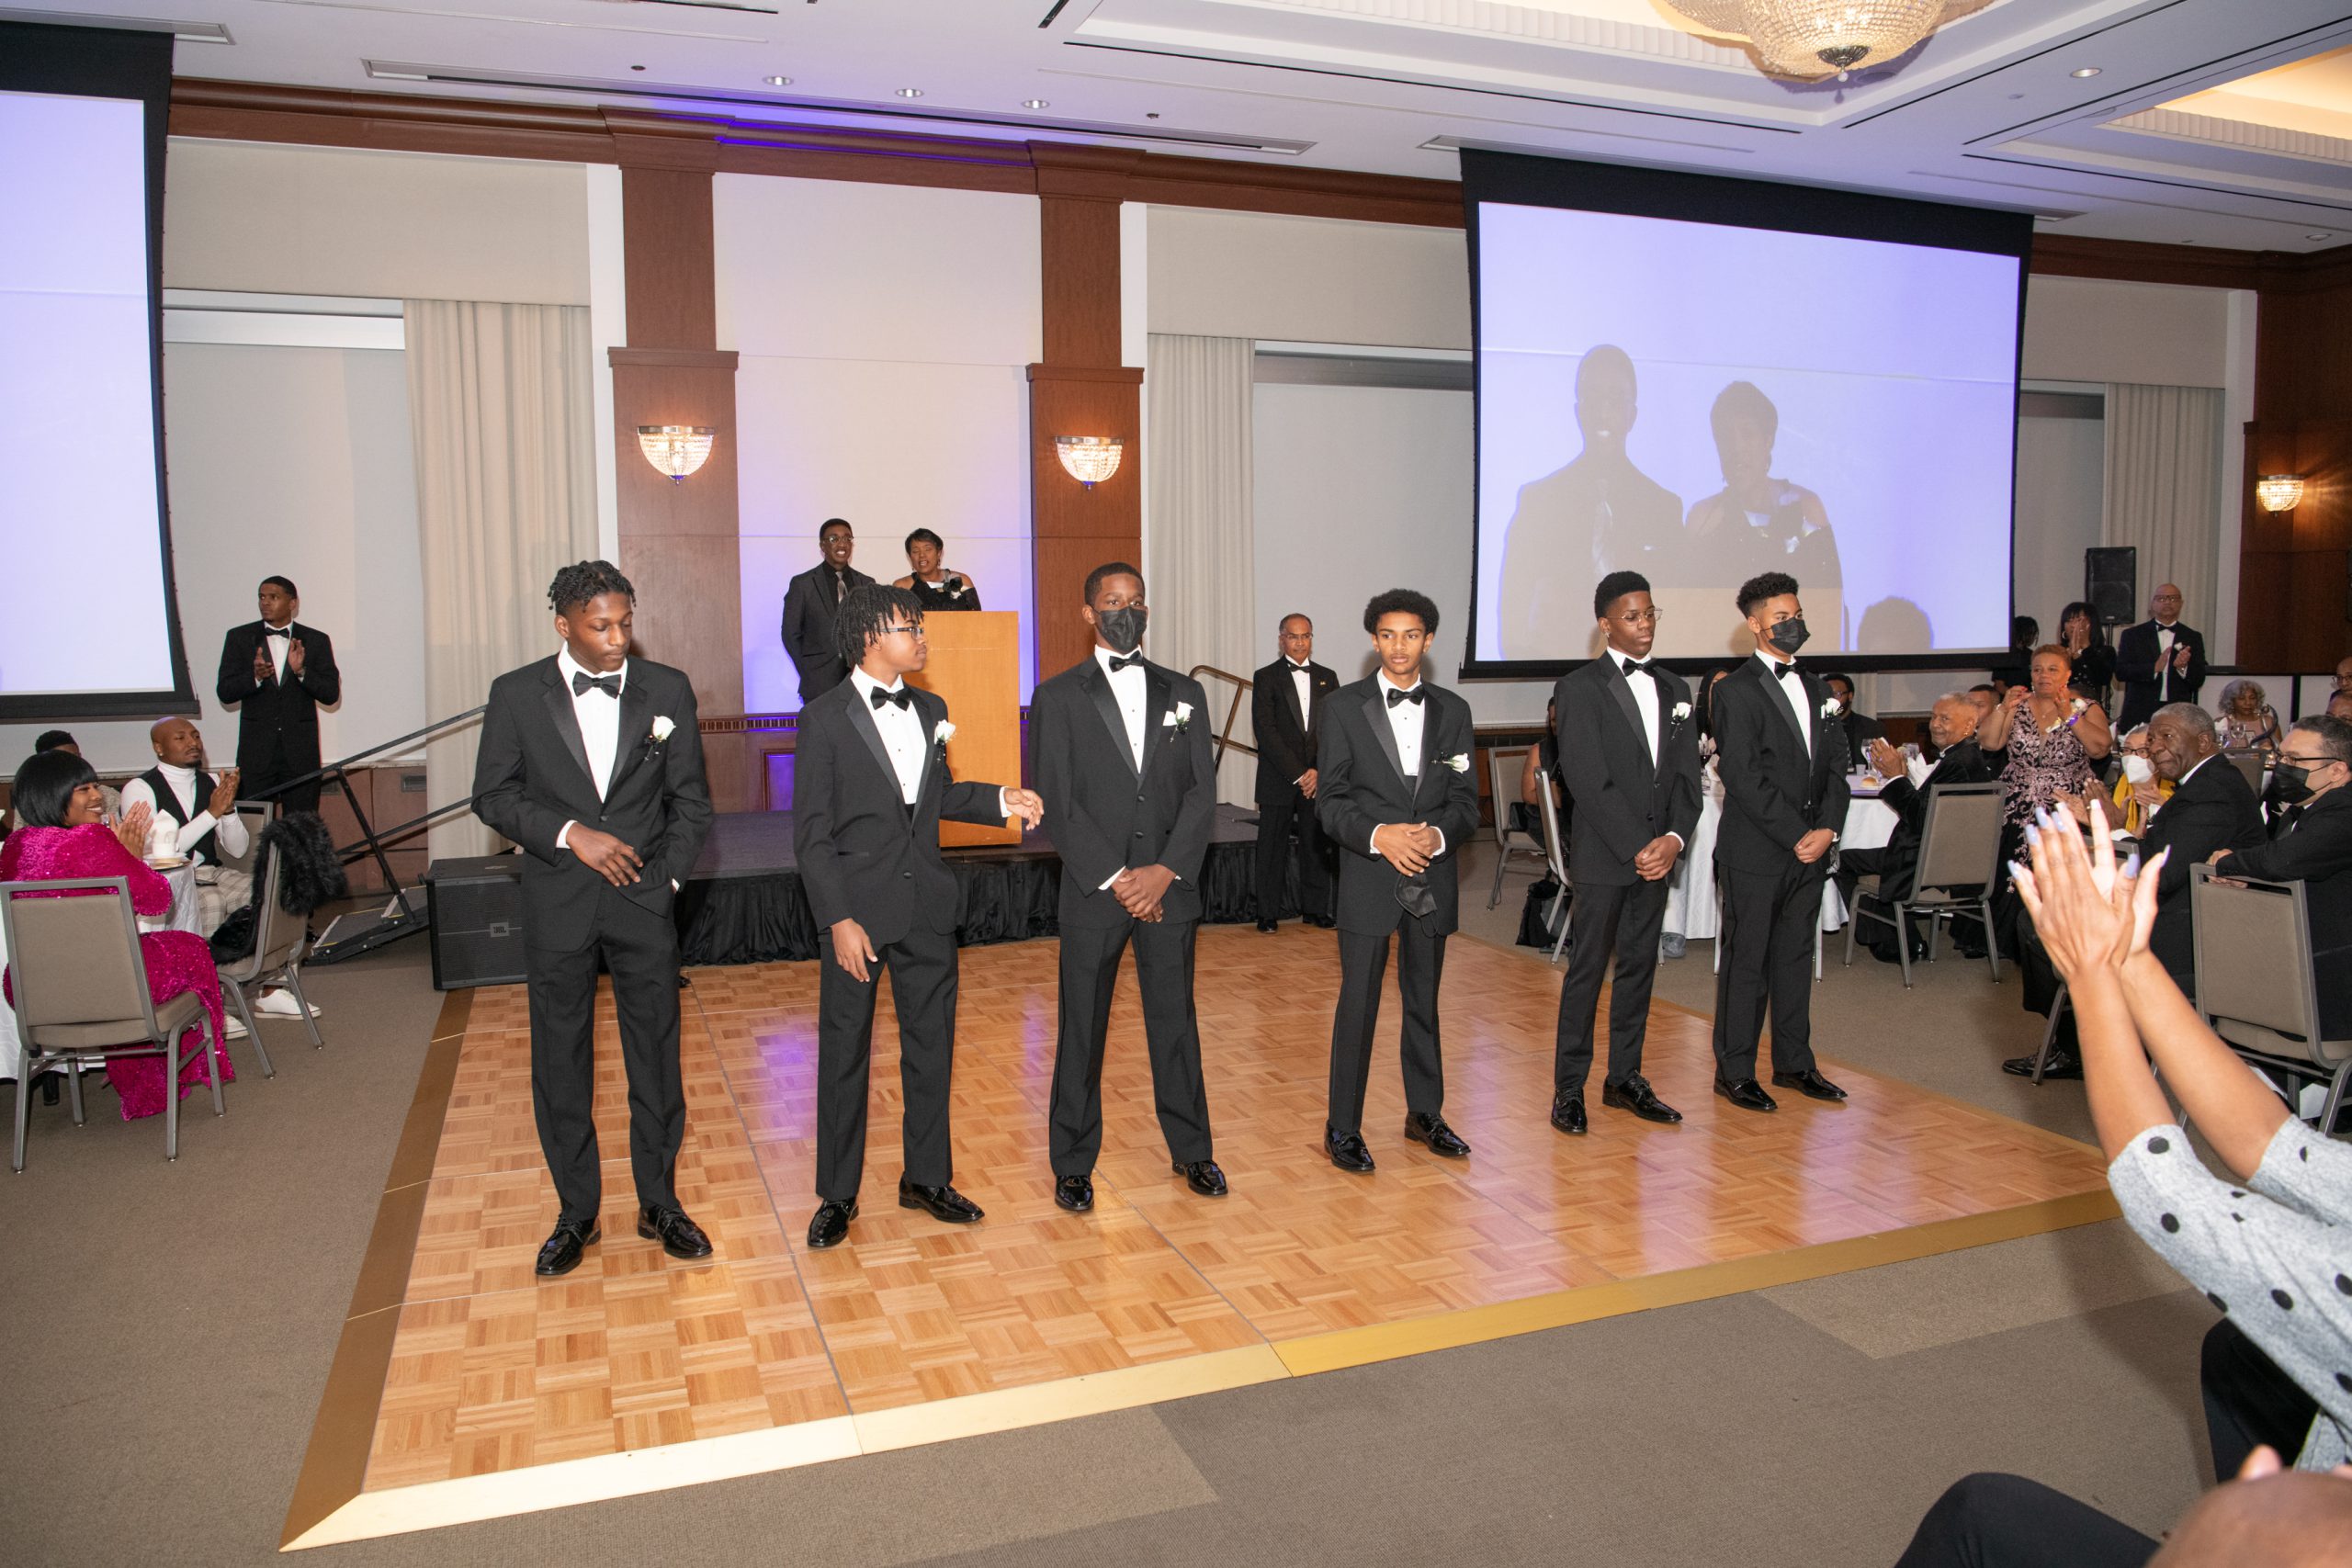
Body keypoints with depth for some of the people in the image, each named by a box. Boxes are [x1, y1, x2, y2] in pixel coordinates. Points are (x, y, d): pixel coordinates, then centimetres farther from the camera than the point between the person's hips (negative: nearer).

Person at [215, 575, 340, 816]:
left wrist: (301, 671, -16)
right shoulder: (239, 638, 8)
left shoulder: (316, 641, 7)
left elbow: (331, 695, 1)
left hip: (301, 752, 0)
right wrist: (255, 676, -17)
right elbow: (224, 692, 2)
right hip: (256, 750, 0)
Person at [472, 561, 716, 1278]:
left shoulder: (667, 690, 2)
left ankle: (658, 1203, 23)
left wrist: (667, 873, -4)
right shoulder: (516, 694, -1)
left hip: (644, 897, 0)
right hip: (557, 902, 0)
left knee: (656, 1056, 7)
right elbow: (494, 794, 0)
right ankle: (576, 1213, 24)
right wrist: (571, 833, -14)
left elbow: (690, 799, 6)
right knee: (560, 1062, 8)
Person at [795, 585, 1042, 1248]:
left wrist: (998, 800, 2)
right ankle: (837, 1194, 22)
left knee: (931, 1046, 13)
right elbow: (811, 834, -10)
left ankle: (927, 1177, 29)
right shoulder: (824, 719, -9)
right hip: (859, 911, -5)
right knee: (844, 1053, 7)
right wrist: (839, 920, -16)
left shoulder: (931, 710, 9)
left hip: (927, 908, 5)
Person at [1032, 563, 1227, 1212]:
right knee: (1081, 1029, 6)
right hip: (1093, 891, -2)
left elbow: (1202, 792, 3)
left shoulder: (1184, 694, 9)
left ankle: (1191, 1150, 27)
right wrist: (1115, 879, -12)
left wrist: (1163, 872, -10)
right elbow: (1057, 804, -6)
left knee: (1175, 1019, 12)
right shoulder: (1058, 697, 0)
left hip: (1169, 887, 2)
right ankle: (1074, 1164, 19)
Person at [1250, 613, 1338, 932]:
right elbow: (1265, 730, -8)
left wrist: (1319, 770, -8)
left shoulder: (1327, 677, 11)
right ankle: (1268, 912, 10)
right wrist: (1297, 774, -13)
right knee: (1273, 846, 1)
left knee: (1317, 845, 5)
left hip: (1319, 780, 3)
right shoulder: (1266, 677, 0)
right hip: (1278, 780, -3)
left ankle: (1316, 909, 16)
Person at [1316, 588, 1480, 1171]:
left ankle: (1425, 1114, 29)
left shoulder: (1452, 710, 7)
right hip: (1368, 878, -3)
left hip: (1433, 880, 3)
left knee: (1424, 1000, 15)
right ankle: (1343, 1128, 11)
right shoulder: (1345, 706, -1)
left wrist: (1438, 834, -15)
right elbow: (1329, 799, -4)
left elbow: (1465, 799, 6)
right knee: (1358, 1003, 1)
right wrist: (1379, 834, -20)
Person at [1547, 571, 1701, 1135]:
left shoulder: (1674, 688, 12)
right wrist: (1637, 848, -17)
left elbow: (1686, 773, 7)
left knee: (1640, 966, 12)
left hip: (1657, 855, 6)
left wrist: (1674, 838, -9)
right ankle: (1569, 1088, 9)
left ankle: (1625, 1078, 23)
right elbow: (1588, 781, -14)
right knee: (1587, 971, 0)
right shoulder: (1579, 688, -7)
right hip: (1603, 856, -6)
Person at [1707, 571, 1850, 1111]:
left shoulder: (1816, 690, 15)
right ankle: (1734, 1071, 10)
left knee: (1795, 956, 14)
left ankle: (1794, 1061, 26)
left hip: (1810, 849, 7)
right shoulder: (1736, 691, -8)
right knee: (1746, 961, 1)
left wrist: (1827, 828, -5)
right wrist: (1797, 836, -15)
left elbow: (1835, 765, 11)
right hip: (1755, 852, -6)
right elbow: (1744, 778, -15)